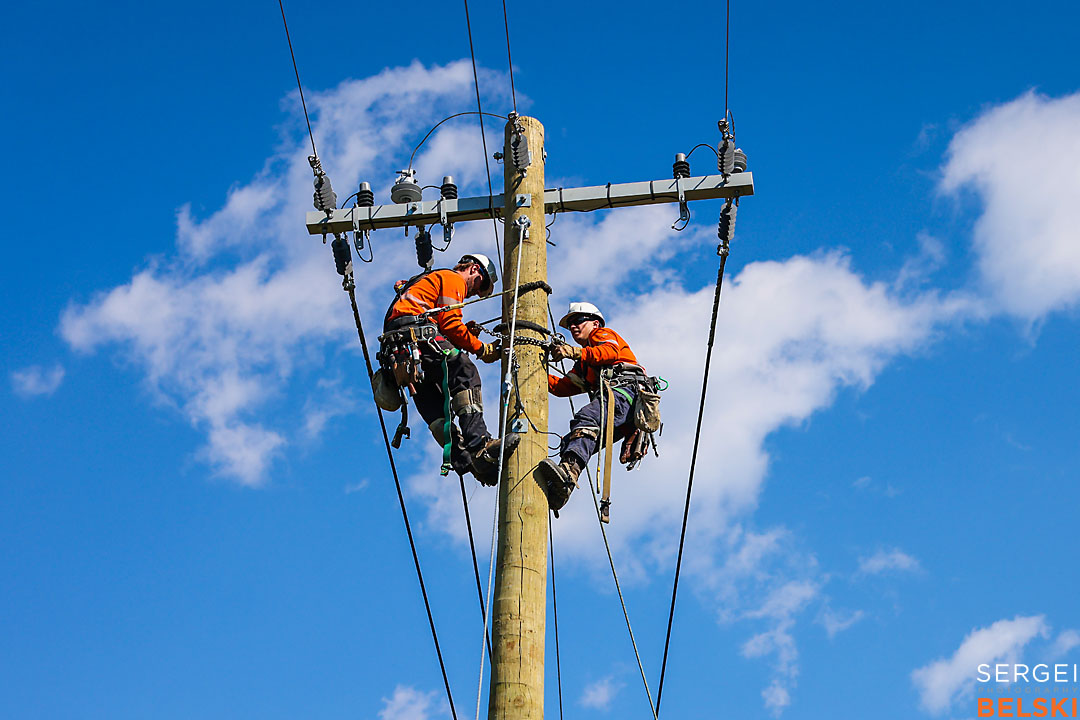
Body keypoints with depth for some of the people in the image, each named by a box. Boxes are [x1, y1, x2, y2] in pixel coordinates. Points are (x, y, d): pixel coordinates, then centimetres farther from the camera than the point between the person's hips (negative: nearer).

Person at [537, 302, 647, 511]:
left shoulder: (602, 333, 21)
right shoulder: (584, 366, 44)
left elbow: (610, 351, -4)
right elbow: (561, 387, 33)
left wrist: (575, 352, -19)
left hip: (625, 388, -8)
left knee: (585, 419, -35)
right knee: (568, 442, -12)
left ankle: (568, 472, -58)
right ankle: (556, 490, -36)